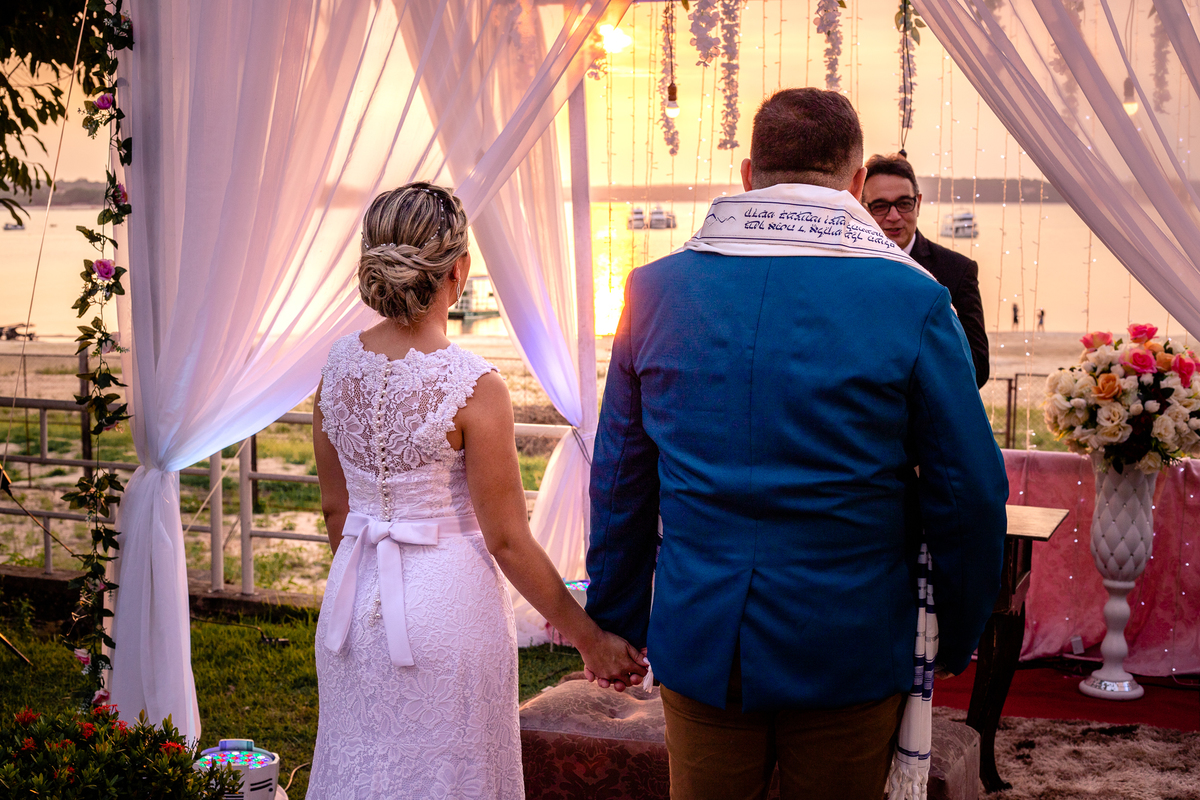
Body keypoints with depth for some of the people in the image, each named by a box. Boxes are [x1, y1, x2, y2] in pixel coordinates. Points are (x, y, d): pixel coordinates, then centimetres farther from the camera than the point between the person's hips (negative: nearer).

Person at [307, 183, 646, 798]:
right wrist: (588, 638, -5)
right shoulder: (472, 387, -19)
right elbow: (508, 541, -15)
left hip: (354, 602, 5)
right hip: (447, 603, -5)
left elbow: (334, 509, 8)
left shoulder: (337, 367, -3)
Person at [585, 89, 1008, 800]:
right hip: (850, 649, -2)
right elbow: (969, 494, -7)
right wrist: (960, 638, 8)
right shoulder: (914, 298, -10)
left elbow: (619, 482, 5)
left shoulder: (656, 288, -1)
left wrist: (617, 623, 16)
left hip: (697, 647, 2)